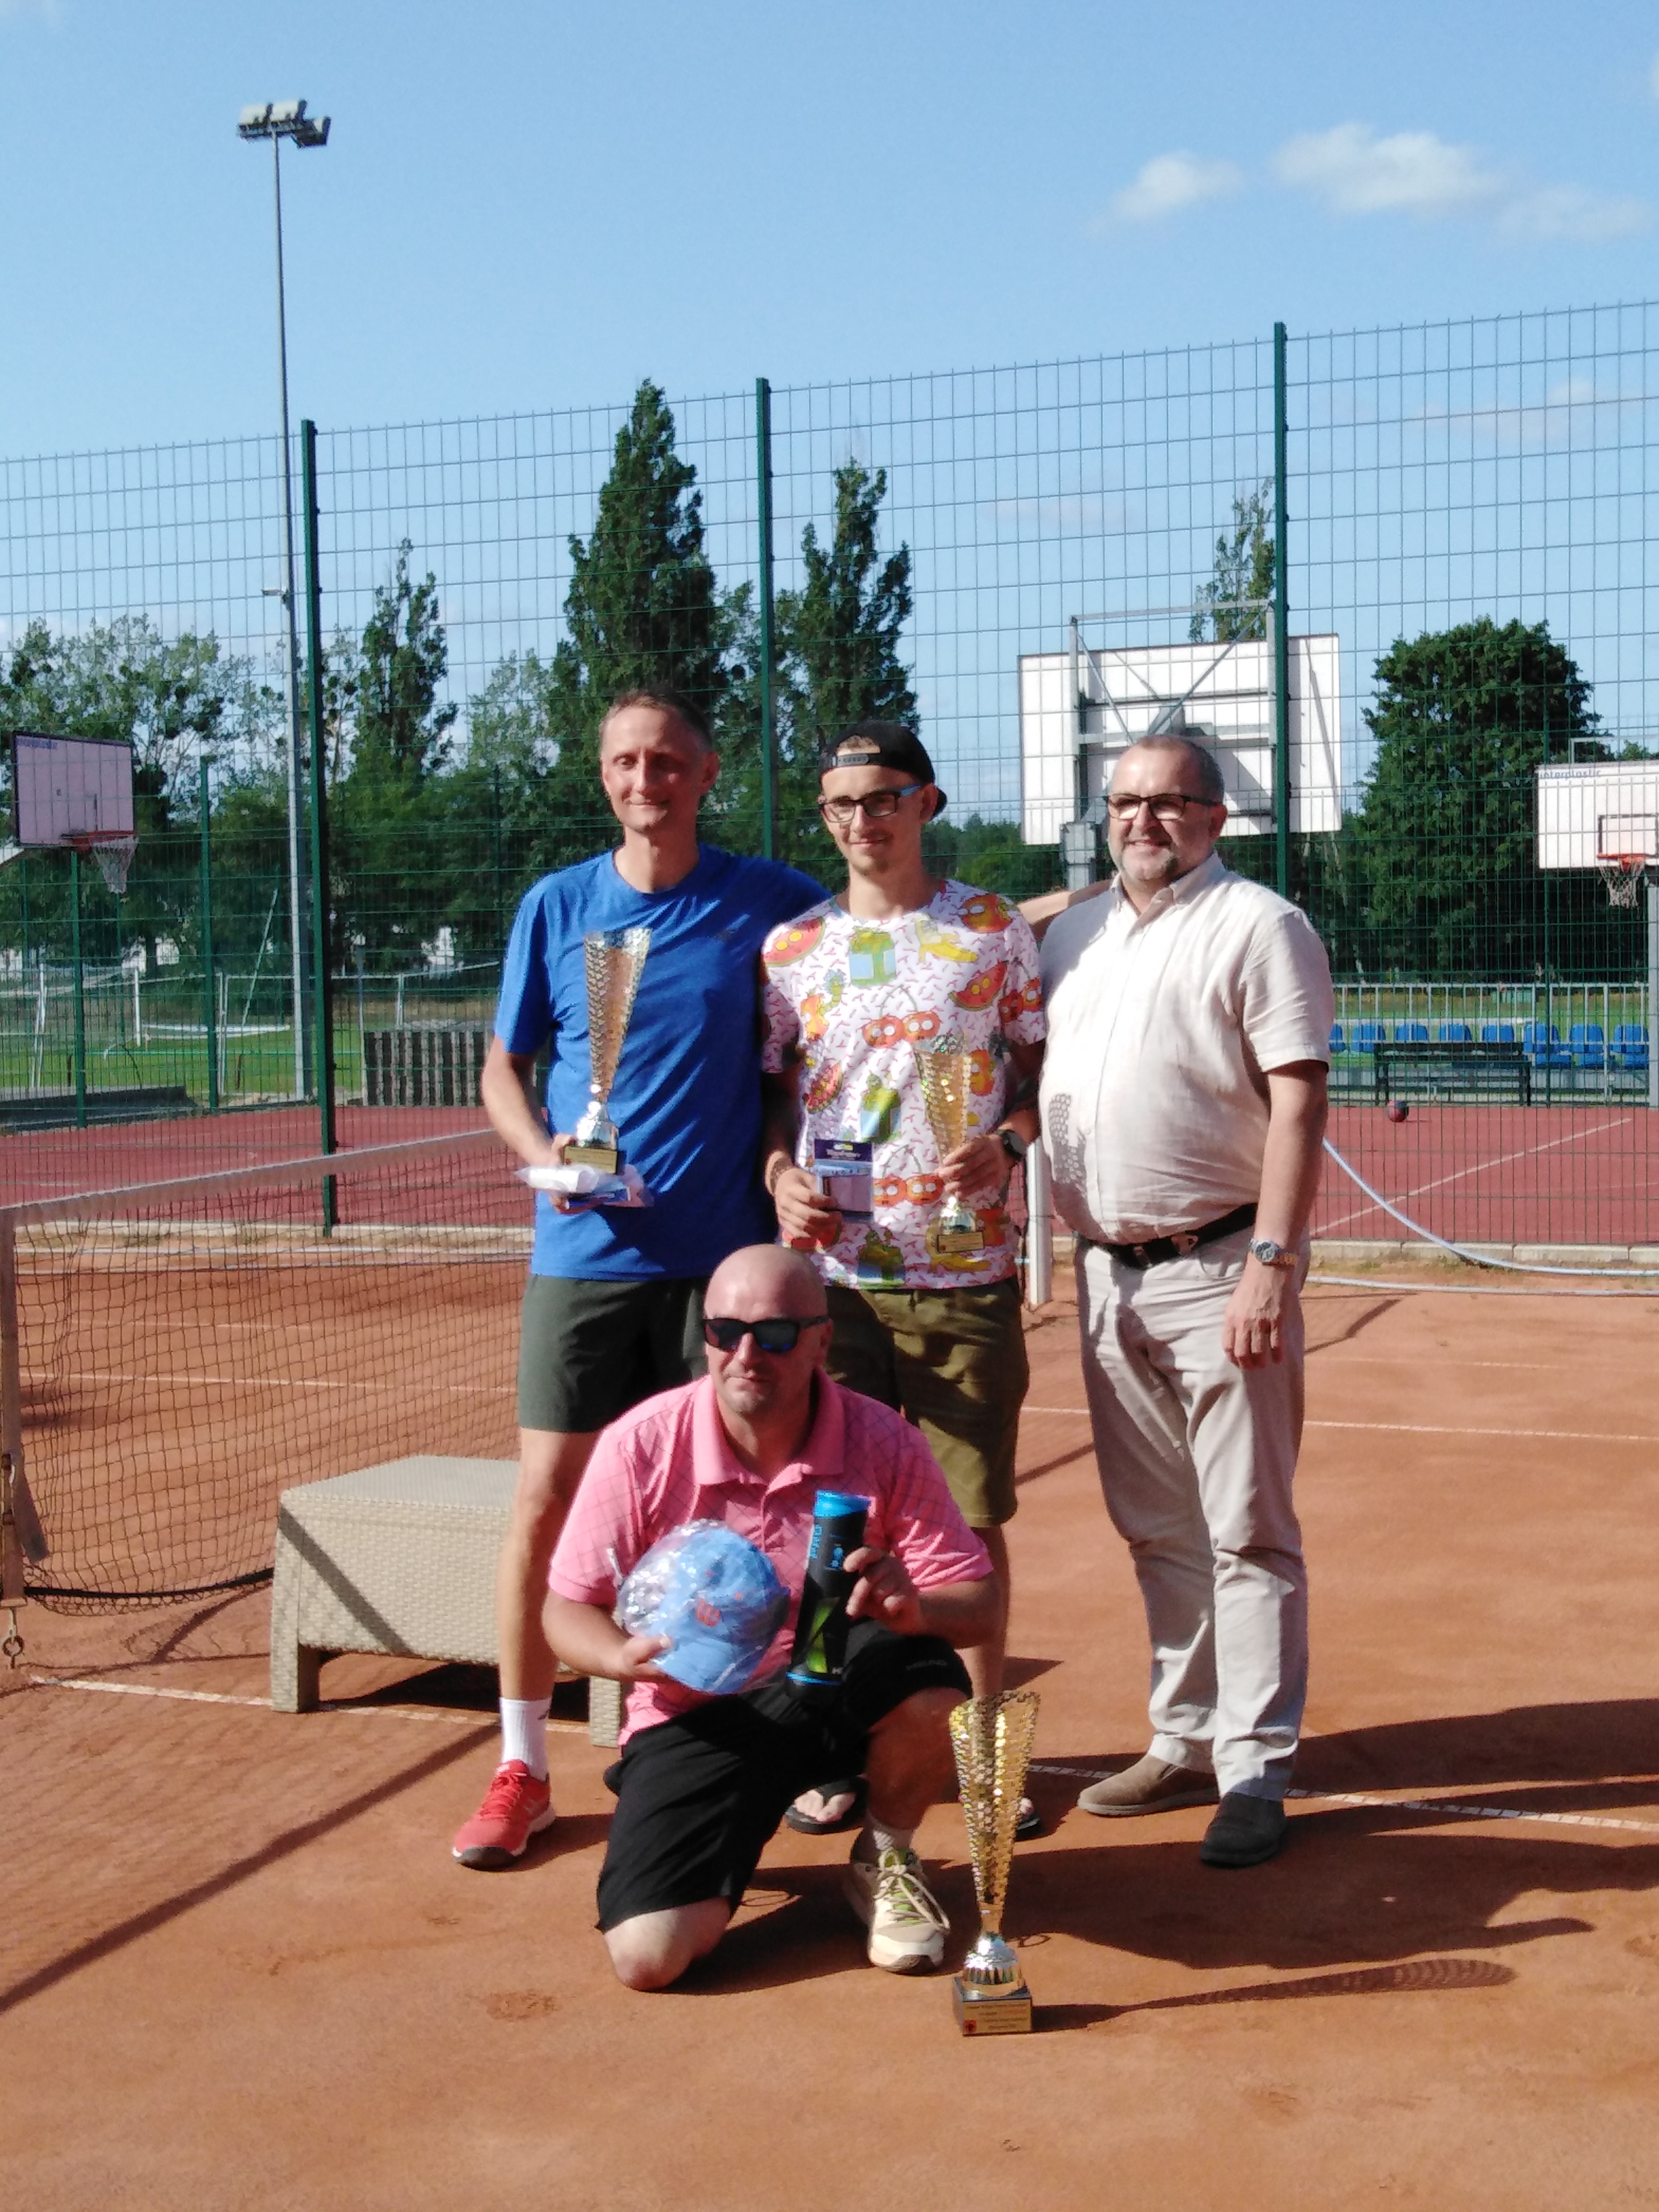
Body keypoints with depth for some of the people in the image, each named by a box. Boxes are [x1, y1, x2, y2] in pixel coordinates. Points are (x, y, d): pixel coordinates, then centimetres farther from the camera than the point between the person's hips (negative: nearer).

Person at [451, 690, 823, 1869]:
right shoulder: (556, 907, 5)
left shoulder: (771, 902, 2)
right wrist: (542, 1151, -9)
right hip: (587, 1254, 1)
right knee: (546, 1503, -1)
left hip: (725, 1253, 0)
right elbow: (504, 1069, 9)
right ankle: (521, 1765, 12)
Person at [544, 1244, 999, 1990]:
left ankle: (884, 1859, 0)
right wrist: (627, 1656, -28)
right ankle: (743, 1830, 17)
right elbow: (567, 1610, -5)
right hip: (696, 1716, 0)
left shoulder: (882, 1443, -11)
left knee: (928, 1681, -35)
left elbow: (976, 1598, -10)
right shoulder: (639, 1447, -12)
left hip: (836, 1686, 1)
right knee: (649, 1957, -21)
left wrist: (915, 1607, -34)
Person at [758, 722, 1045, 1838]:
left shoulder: (994, 930, 5)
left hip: (966, 1274, -1)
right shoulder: (792, 947, 8)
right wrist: (780, 1176, -6)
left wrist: (1004, 1143, -11)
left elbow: (1041, 1067, 8)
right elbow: (768, 1090, 13)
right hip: (834, 1274, 1)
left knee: (973, 1516, 5)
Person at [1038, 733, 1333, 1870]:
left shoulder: (1260, 926, -5)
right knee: (1157, 1530, 14)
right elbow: (1039, 1080, 22)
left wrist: (1269, 1264, -19)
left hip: (1220, 1267, -7)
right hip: (1107, 1271, 7)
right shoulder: (1073, 933, 15)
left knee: (1247, 1531, -3)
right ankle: (1185, 1742, 25)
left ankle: (1255, 1773, 3)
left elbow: (1298, 1105, -12)